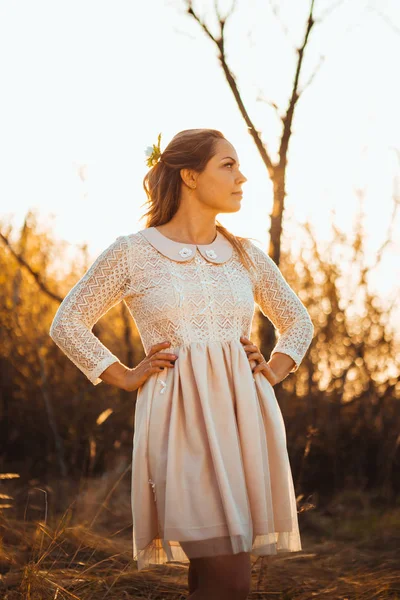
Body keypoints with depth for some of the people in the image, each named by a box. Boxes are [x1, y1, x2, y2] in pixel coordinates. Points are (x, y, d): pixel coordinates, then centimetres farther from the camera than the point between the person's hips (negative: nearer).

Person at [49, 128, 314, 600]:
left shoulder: (246, 256, 13)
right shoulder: (132, 253, 2)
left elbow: (298, 321, 27)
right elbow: (68, 324, 10)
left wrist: (272, 372, 11)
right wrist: (126, 377, 3)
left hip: (243, 416, 4)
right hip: (180, 418, -4)